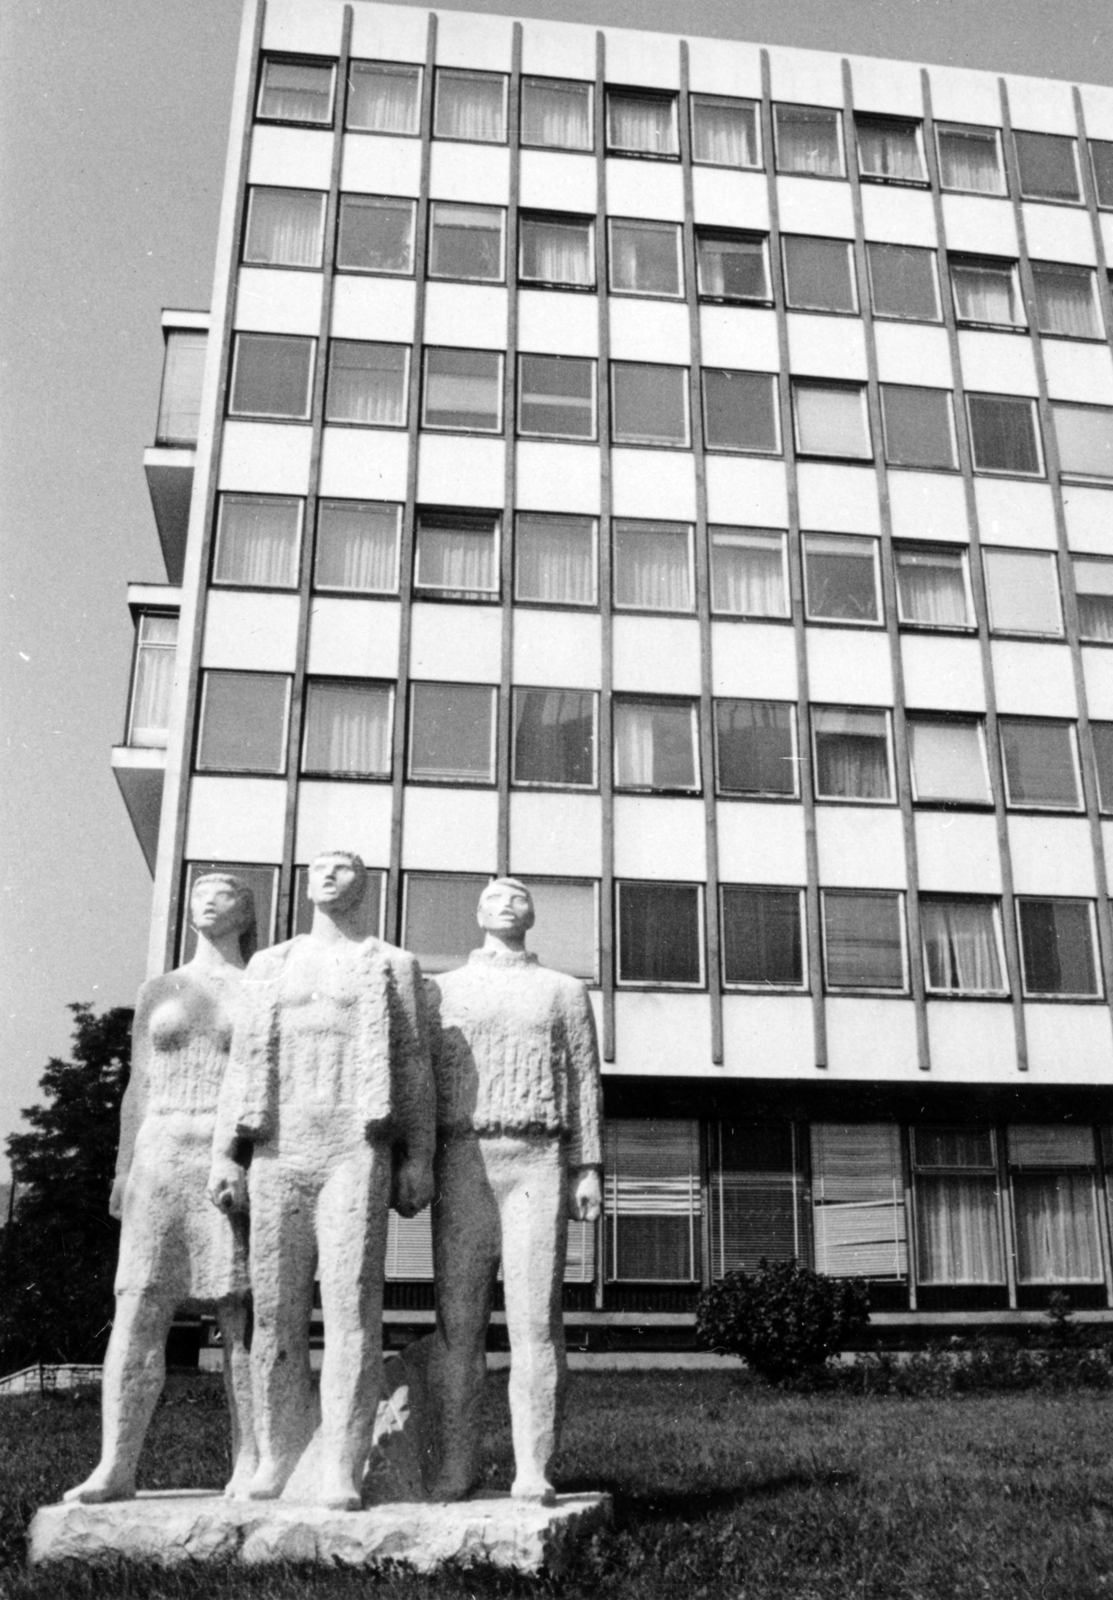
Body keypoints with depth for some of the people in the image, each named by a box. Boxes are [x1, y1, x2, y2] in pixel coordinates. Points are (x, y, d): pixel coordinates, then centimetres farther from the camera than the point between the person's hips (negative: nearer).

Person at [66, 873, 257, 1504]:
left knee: (242, 1315, -2)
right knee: (138, 1308, -4)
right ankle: (116, 1467, 0)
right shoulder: (158, 991, 17)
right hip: (163, 1152, 2)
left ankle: (250, 1466, 3)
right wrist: (124, 1169, 6)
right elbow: (140, 1087, 15)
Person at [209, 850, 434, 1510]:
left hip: (356, 1150, -3)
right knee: (275, 1307, 2)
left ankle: (340, 1468, -5)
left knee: (352, 1303, -7)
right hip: (277, 1150, 3)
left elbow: (413, 1065, 5)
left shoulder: (392, 965, 11)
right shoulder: (270, 965, 18)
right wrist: (226, 1152, 5)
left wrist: (419, 1157, -3)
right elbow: (246, 1062, 14)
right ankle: (279, 1451, 13)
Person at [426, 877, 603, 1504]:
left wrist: (589, 1168, 0)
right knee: (457, 1319, -2)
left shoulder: (565, 991, 18)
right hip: (461, 1162, 1)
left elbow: (585, 1084, 10)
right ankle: (455, 1465, 3)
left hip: (538, 1161, 0)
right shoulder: (441, 990, 18)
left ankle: (535, 1470, -4)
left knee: (536, 1317, -6)